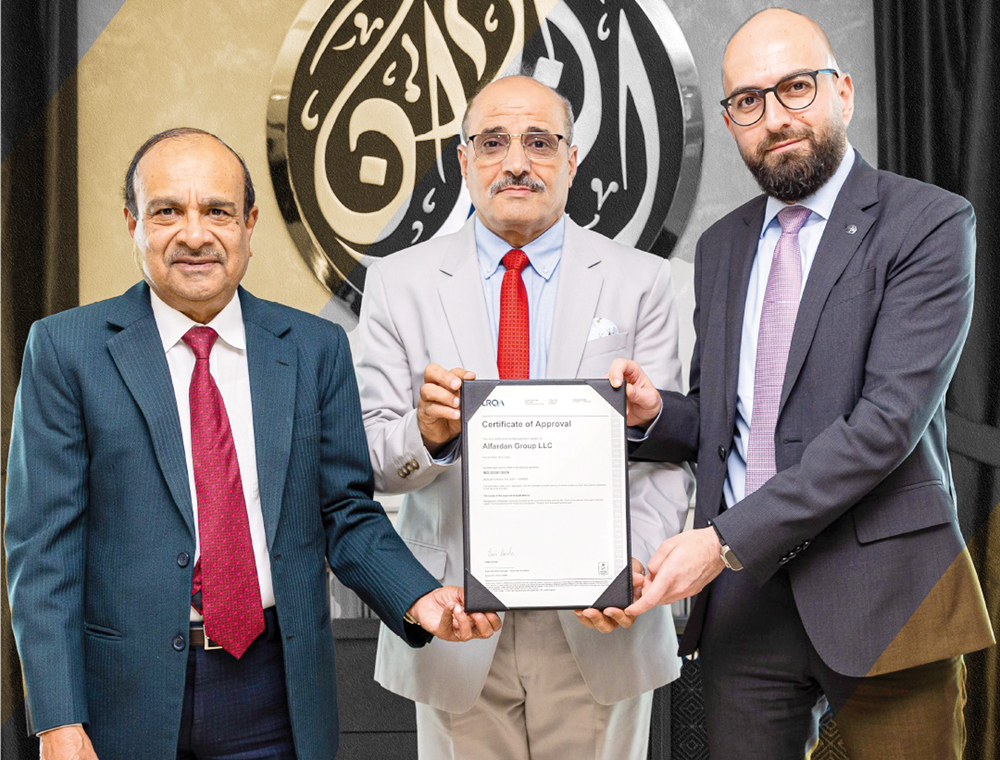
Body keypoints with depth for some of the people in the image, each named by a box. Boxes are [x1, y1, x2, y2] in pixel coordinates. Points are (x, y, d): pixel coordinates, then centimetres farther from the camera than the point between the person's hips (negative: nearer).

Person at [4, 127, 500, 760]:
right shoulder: (65, 348, -3)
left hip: (279, 693, 2)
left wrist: (417, 598, -12)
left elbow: (346, 513, 6)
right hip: (132, 697, -1)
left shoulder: (316, 348, 3)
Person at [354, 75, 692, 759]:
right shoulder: (399, 284, 3)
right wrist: (425, 433, -24)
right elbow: (369, 457, -2)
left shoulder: (640, 282, 3)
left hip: (598, 625, 0)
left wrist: (637, 563, -19)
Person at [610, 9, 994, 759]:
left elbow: (888, 419, -17)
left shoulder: (930, 223, -6)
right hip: (741, 595, 5)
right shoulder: (721, 246, 14)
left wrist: (728, 539, -19)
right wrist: (655, 412, -5)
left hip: (878, 592, -4)